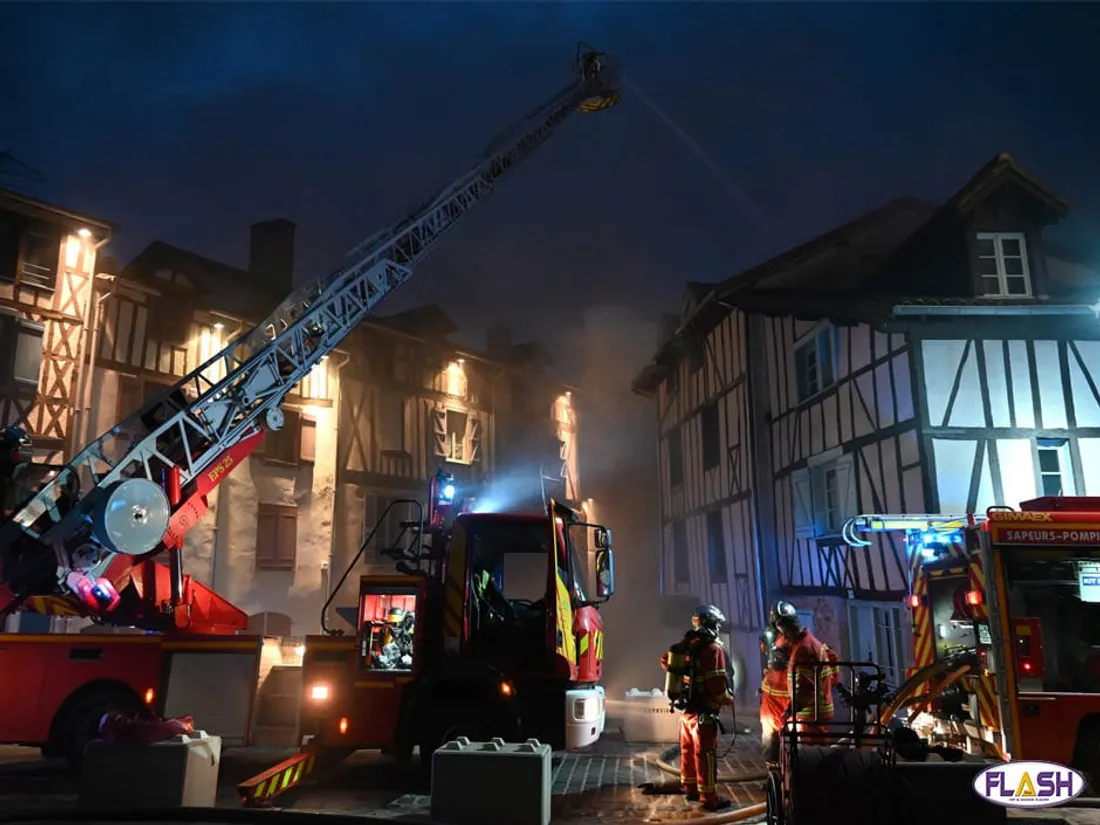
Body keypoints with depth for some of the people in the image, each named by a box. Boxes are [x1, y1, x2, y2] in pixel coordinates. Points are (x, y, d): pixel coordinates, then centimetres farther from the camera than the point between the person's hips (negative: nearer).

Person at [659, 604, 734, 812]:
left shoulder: (685, 644, 5)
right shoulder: (713, 649, -19)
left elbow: (665, 661, 17)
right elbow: (717, 685, -23)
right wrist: (728, 699, -6)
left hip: (686, 709, 8)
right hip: (703, 712, -8)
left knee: (688, 751, 18)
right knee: (705, 755, 1)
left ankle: (690, 788, 31)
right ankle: (710, 798, 9)